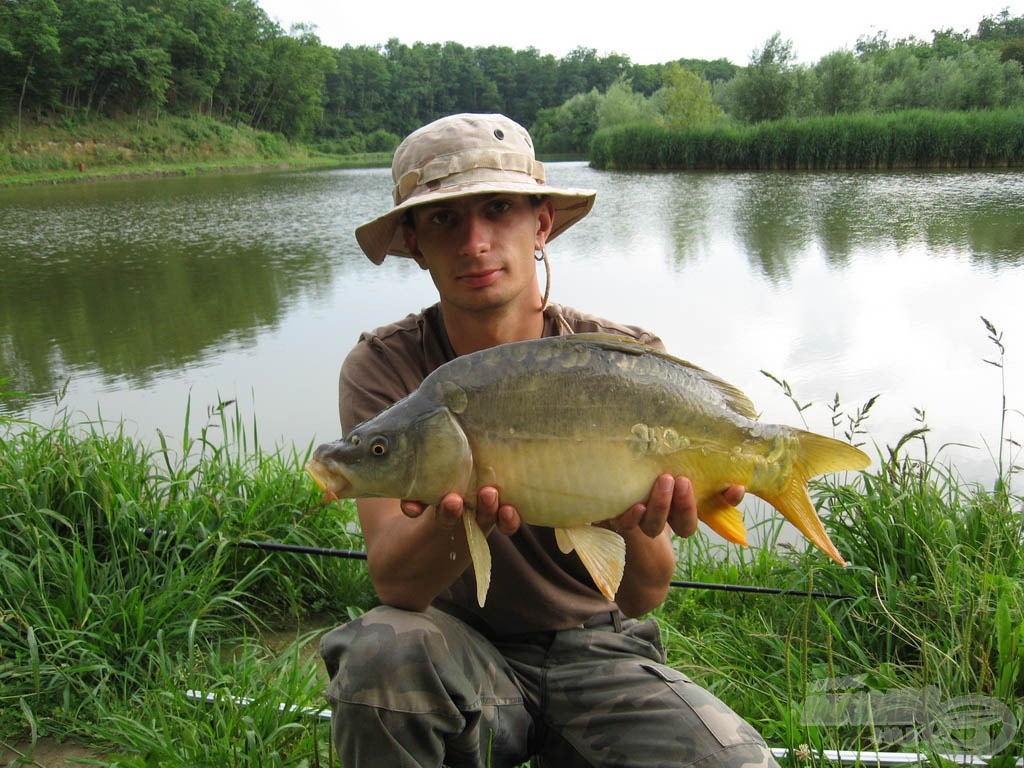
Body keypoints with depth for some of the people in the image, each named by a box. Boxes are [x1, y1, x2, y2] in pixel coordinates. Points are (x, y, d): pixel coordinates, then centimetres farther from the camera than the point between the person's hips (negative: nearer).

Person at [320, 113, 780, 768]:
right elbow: (394, 584, -22)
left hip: (598, 646, 1)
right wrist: (452, 519, -44)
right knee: (381, 650, -33)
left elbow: (645, 598, -15)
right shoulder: (384, 368, -11)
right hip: (463, 647, 0)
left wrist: (637, 527, -38)